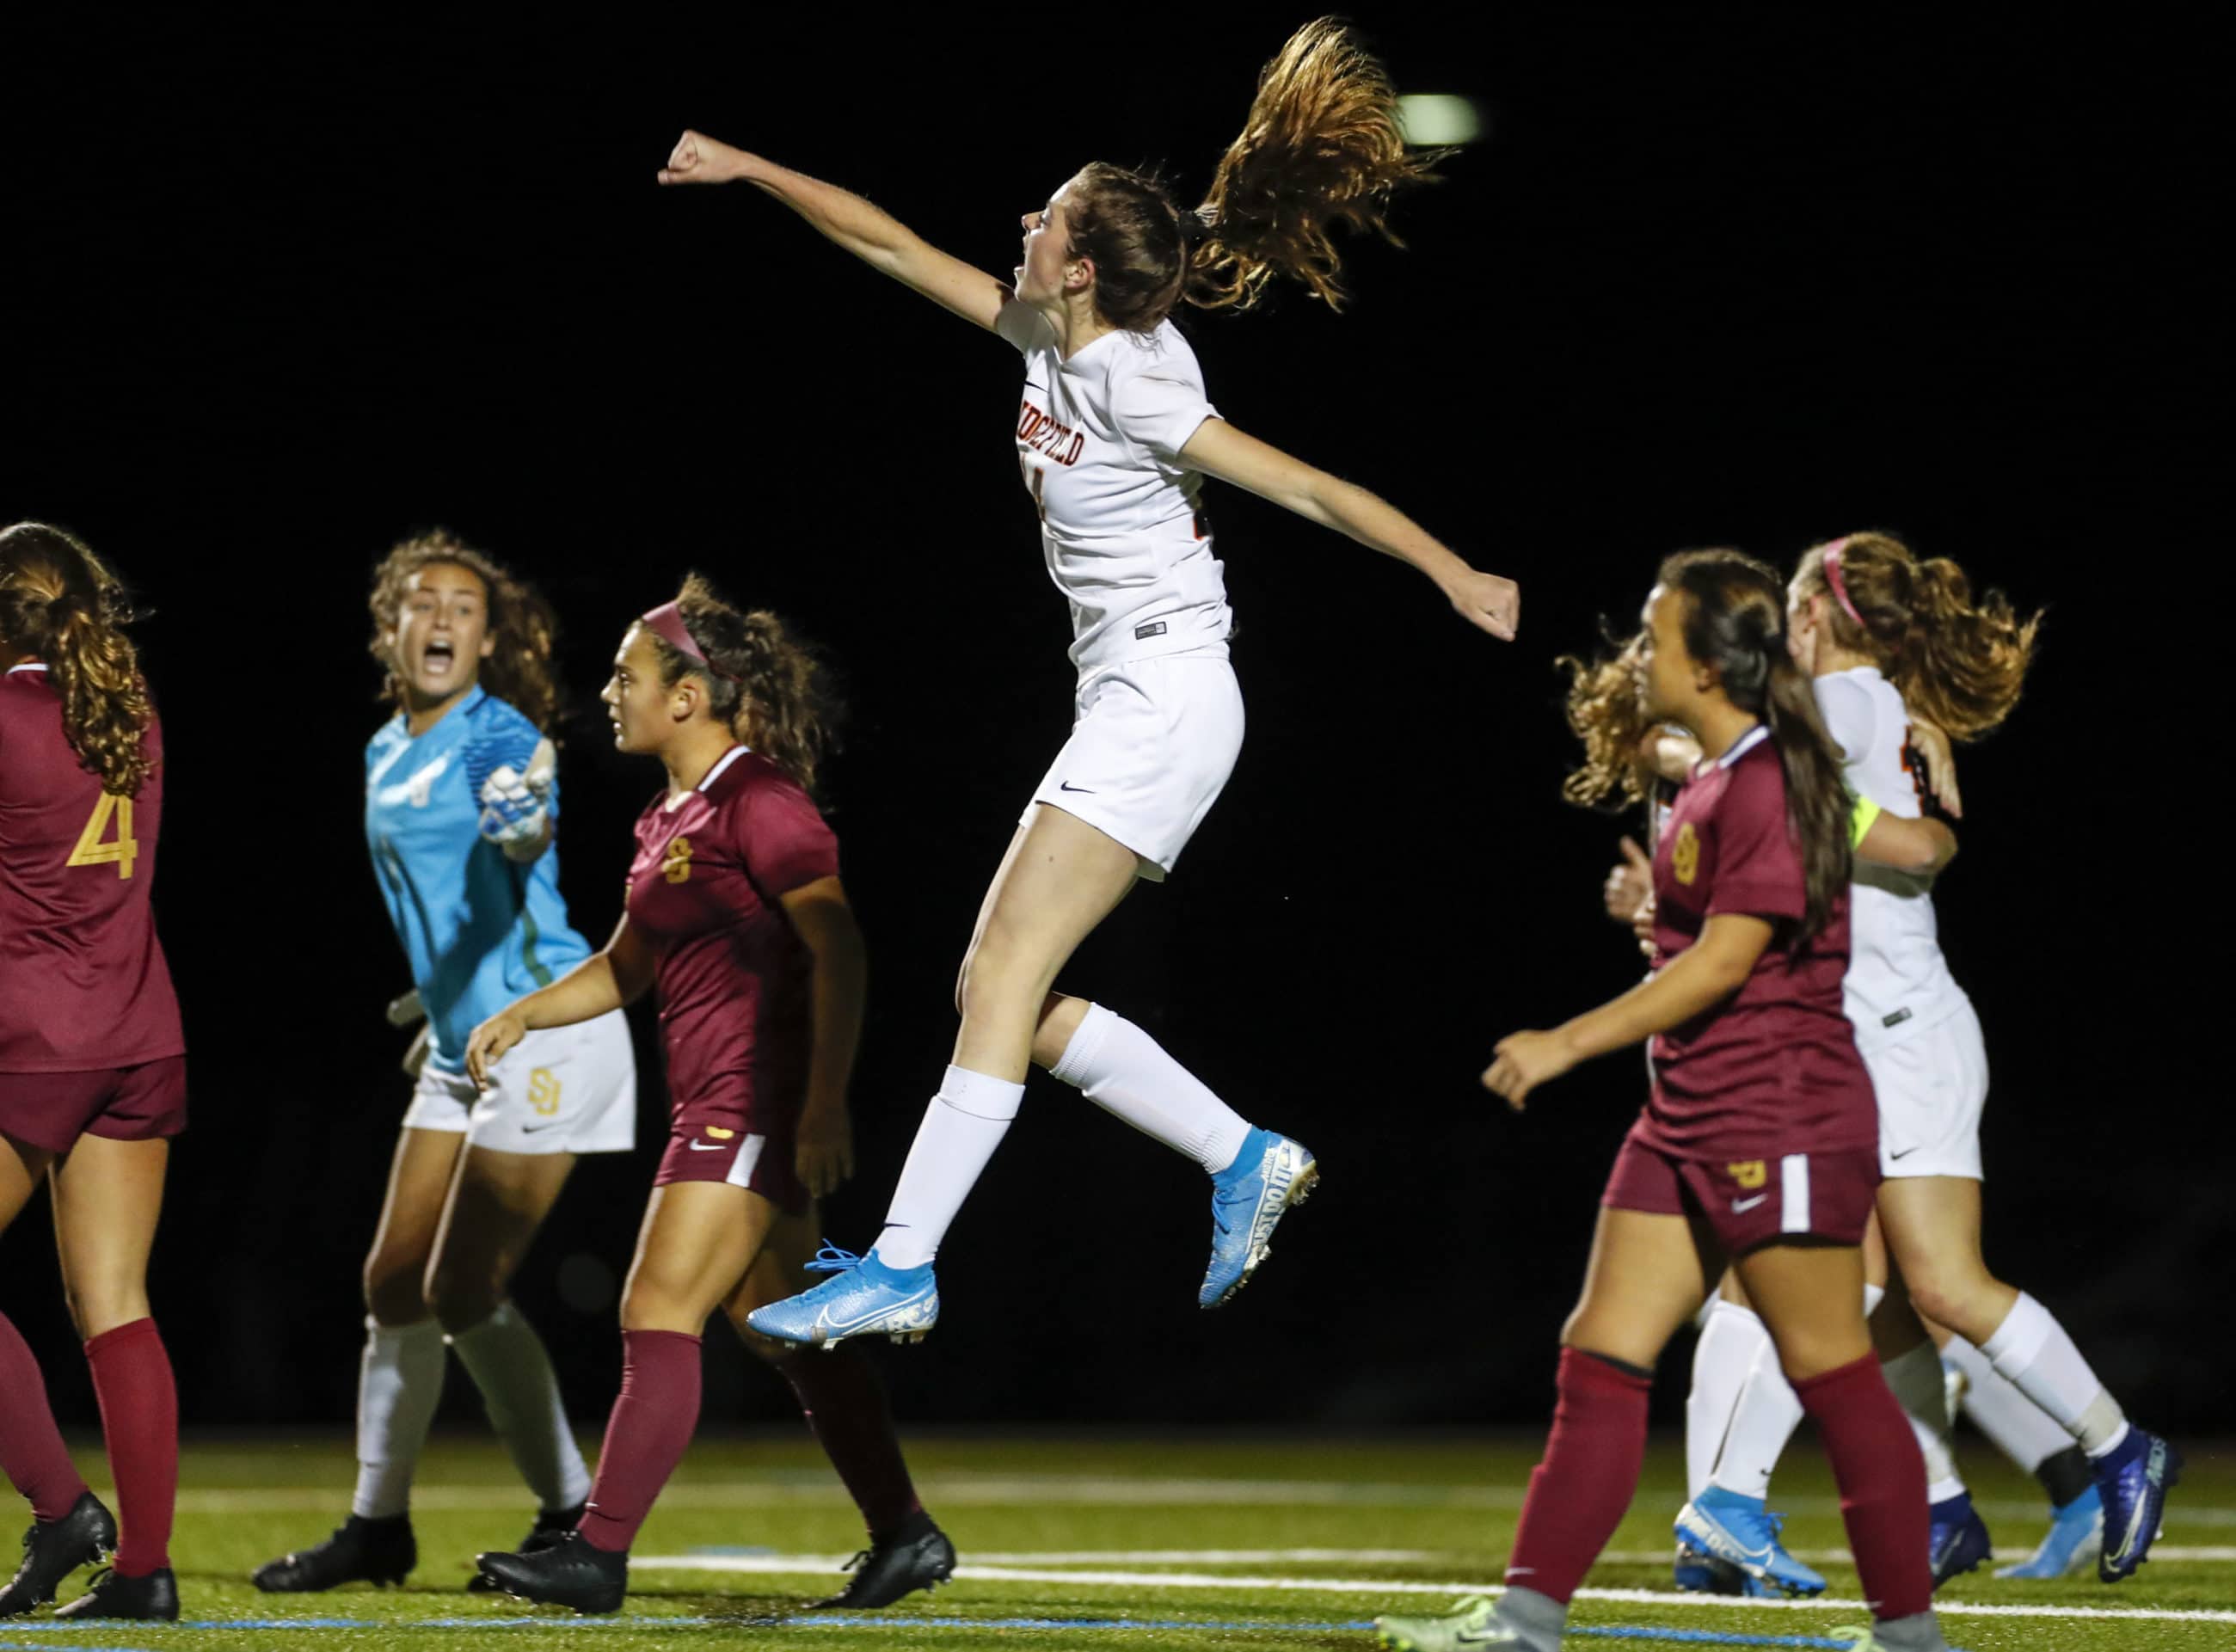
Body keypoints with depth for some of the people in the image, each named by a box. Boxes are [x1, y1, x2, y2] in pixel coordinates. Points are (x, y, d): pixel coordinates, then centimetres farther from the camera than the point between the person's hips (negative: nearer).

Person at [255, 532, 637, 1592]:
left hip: (546, 1037, -9)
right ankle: (379, 1524, 20)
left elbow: (527, 833, -36)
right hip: (463, 1048, 9)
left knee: (463, 1289, -9)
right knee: (395, 1282, 9)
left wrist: (524, 824, -57)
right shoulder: (386, 755, 12)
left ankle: (573, 1516, 2)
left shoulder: (499, 738, -13)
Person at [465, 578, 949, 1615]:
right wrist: (524, 1015, 10)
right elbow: (628, 965, 25)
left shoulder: (759, 803, -14)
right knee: (781, 1328, 12)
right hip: (719, 1102, 10)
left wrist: (826, 1105, -23)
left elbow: (839, 949, -19)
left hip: (760, 1099, -10)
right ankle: (903, 1536, 18)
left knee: (659, 1314, -10)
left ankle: (599, 1556, -9)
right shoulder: (668, 817, 15)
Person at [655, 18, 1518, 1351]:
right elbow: (895, 248, 18)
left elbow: (1306, 488, -17)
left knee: (1006, 971, -14)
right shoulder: (1048, 338, 8)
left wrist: (1456, 576, -22)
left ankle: (903, 1266, -16)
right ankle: (1246, 1159, 11)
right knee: (1003, 991, 6)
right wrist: (753, 171, 21)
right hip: (1126, 704, 9)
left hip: (1167, 695, -9)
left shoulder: (1130, 382, -16)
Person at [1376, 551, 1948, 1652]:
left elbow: (1725, 960, -20)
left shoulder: (1770, 782, -15)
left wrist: (1567, 1045, -18)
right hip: (1687, 1125, 10)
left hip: (1782, 1124, -10)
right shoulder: (1710, 785, 13)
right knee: (1600, 1358, 3)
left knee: (1830, 1373, -2)